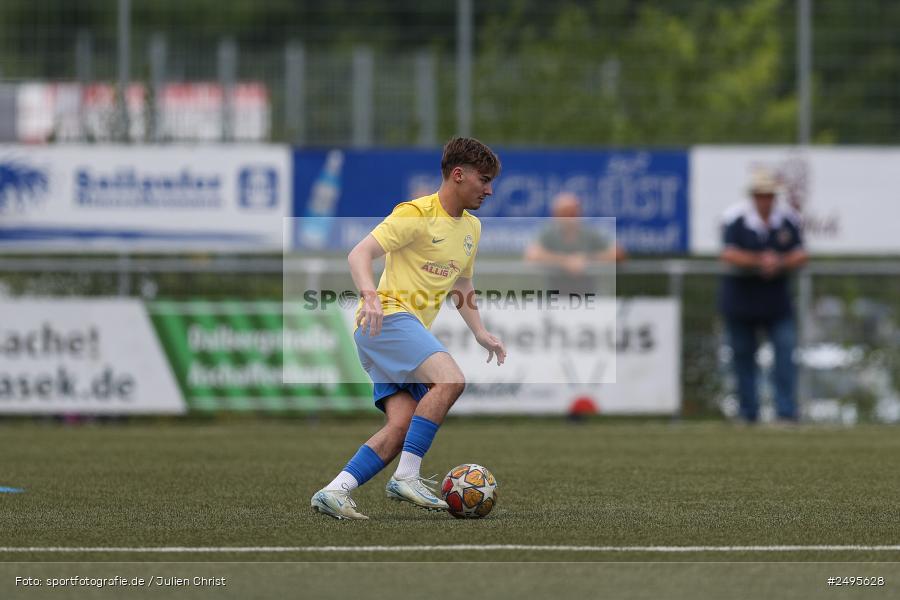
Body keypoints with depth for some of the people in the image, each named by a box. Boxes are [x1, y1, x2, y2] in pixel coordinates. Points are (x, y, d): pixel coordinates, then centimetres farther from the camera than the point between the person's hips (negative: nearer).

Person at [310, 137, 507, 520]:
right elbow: (360, 254, -17)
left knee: (401, 427, -8)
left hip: (411, 329, 9)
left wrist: (480, 333, 19)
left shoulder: (471, 228, 18)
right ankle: (406, 478, -26)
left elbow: (461, 286, 31)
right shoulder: (416, 214, -9)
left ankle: (334, 492, -10)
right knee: (450, 380, -29)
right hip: (387, 317, -9)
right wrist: (369, 295, -34)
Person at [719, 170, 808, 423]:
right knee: (743, 353, 5)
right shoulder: (736, 219, -10)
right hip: (740, 296, -2)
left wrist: (780, 263, -18)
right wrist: (759, 261, -29)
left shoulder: (788, 219, 1)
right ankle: (749, 414, 16)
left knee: (786, 349, -11)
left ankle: (786, 412, -11)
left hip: (776, 295, 2)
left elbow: (800, 255, 1)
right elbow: (729, 255, -18)